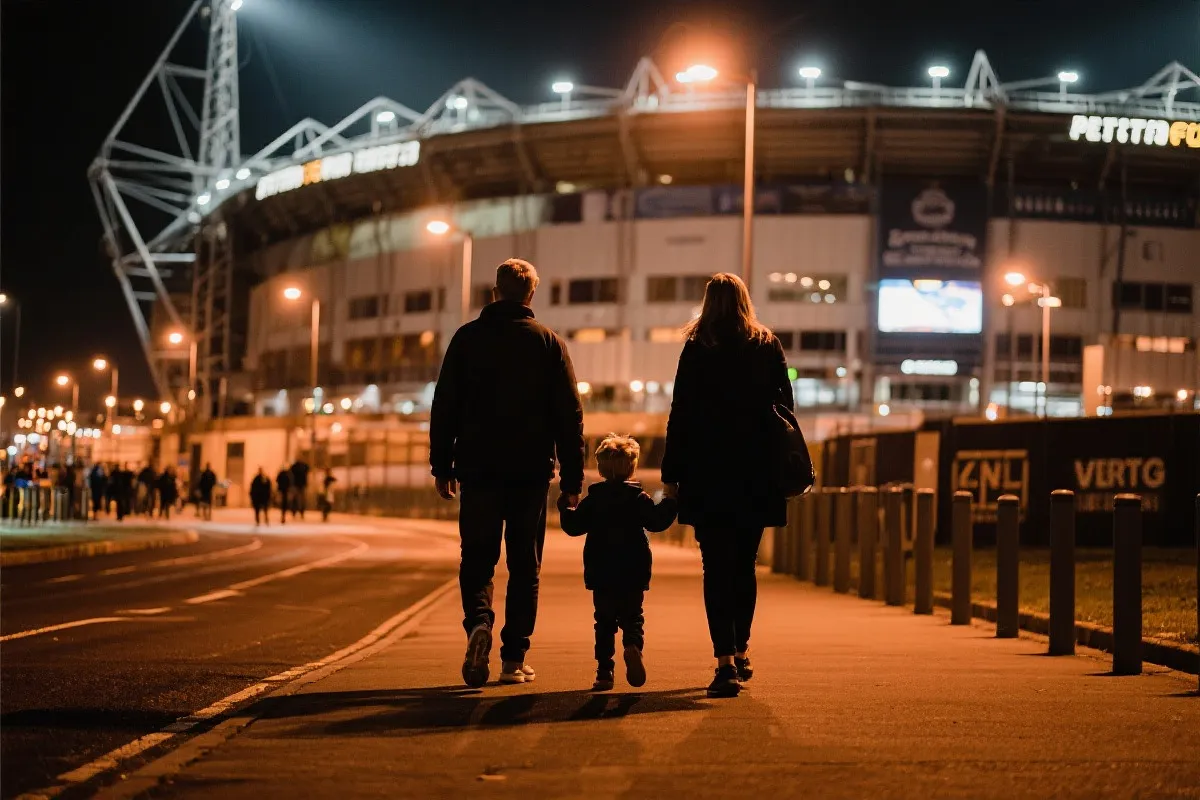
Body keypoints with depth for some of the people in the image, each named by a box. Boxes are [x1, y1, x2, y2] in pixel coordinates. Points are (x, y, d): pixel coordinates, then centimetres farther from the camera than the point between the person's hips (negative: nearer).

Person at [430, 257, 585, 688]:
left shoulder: (467, 337, 4)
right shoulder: (549, 342, 2)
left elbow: (444, 406, 2)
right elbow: (570, 415, 0)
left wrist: (442, 466, 8)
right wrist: (572, 477, 3)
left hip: (479, 467, 0)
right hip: (531, 471, 0)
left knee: (477, 557, 7)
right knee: (525, 565, 7)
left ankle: (479, 622, -22)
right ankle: (514, 659, 5)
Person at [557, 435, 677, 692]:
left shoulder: (593, 499, 3)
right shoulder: (638, 498, -1)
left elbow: (574, 526, 3)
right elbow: (657, 521, -7)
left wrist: (564, 509, 20)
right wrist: (670, 502, 5)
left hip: (601, 574, 1)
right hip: (633, 574, -1)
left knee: (605, 622, 8)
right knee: (632, 617, 7)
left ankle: (604, 672, 3)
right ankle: (633, 646, -27)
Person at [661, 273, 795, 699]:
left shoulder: (697, 349, -3)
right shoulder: (768, 346, 6)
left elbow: (681, 413, -5)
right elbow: (785, 405, 7)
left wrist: (671, 472, -2)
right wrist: (779, 467, 14)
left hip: (709, 475, -3)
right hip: (757, 477, 3)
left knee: (717, 568, -4)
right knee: (744, 566, 17)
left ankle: (726, 660, -16)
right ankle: (741, 652, 28)